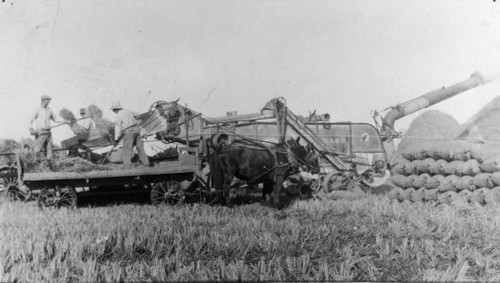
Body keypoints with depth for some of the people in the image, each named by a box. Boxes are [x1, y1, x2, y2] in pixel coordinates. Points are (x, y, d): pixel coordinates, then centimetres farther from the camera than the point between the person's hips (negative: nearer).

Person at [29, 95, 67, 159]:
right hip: (40, 133, -5)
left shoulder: (49, 110, 10)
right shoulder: (38, 110, -4)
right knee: (37, 151, -7)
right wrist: (31, 129, -15)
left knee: (49, 150, 2)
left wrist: (63, 121, 6)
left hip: (48, 133, 5)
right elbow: (31, 121, 0)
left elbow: (55, 118, 19)